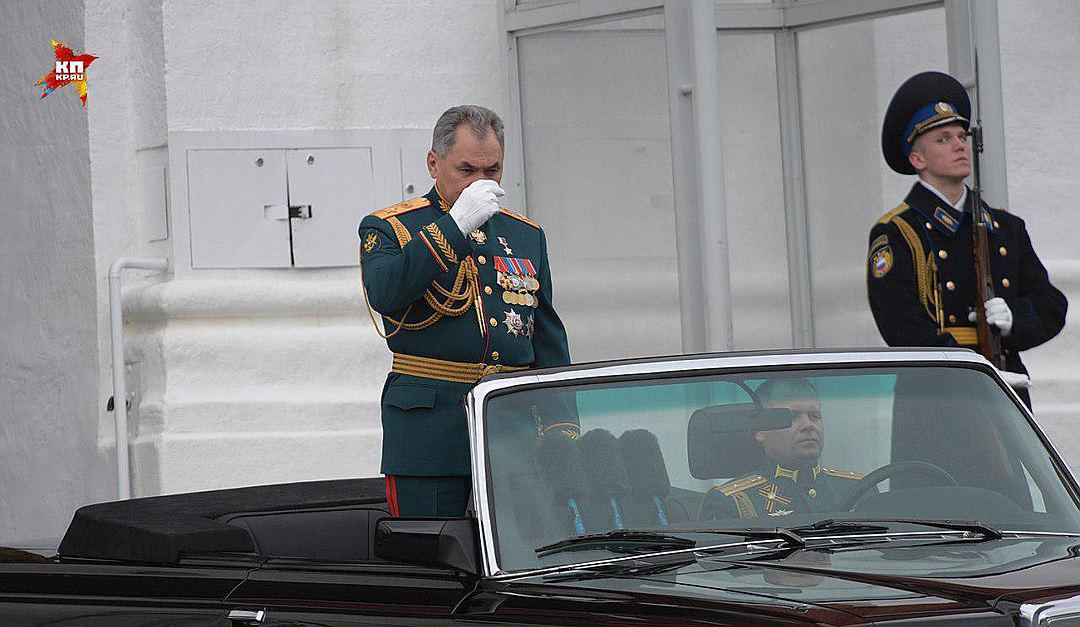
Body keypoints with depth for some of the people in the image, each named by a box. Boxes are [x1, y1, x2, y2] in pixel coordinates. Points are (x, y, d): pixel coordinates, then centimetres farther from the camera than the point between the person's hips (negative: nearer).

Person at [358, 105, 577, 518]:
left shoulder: (526, 235, 17)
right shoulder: (388, 229, 3)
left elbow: (549, 343, 18)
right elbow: (385, 294, -19)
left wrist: (562, 424, 8)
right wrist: (456, 225, -18)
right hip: (427, 429, -4)